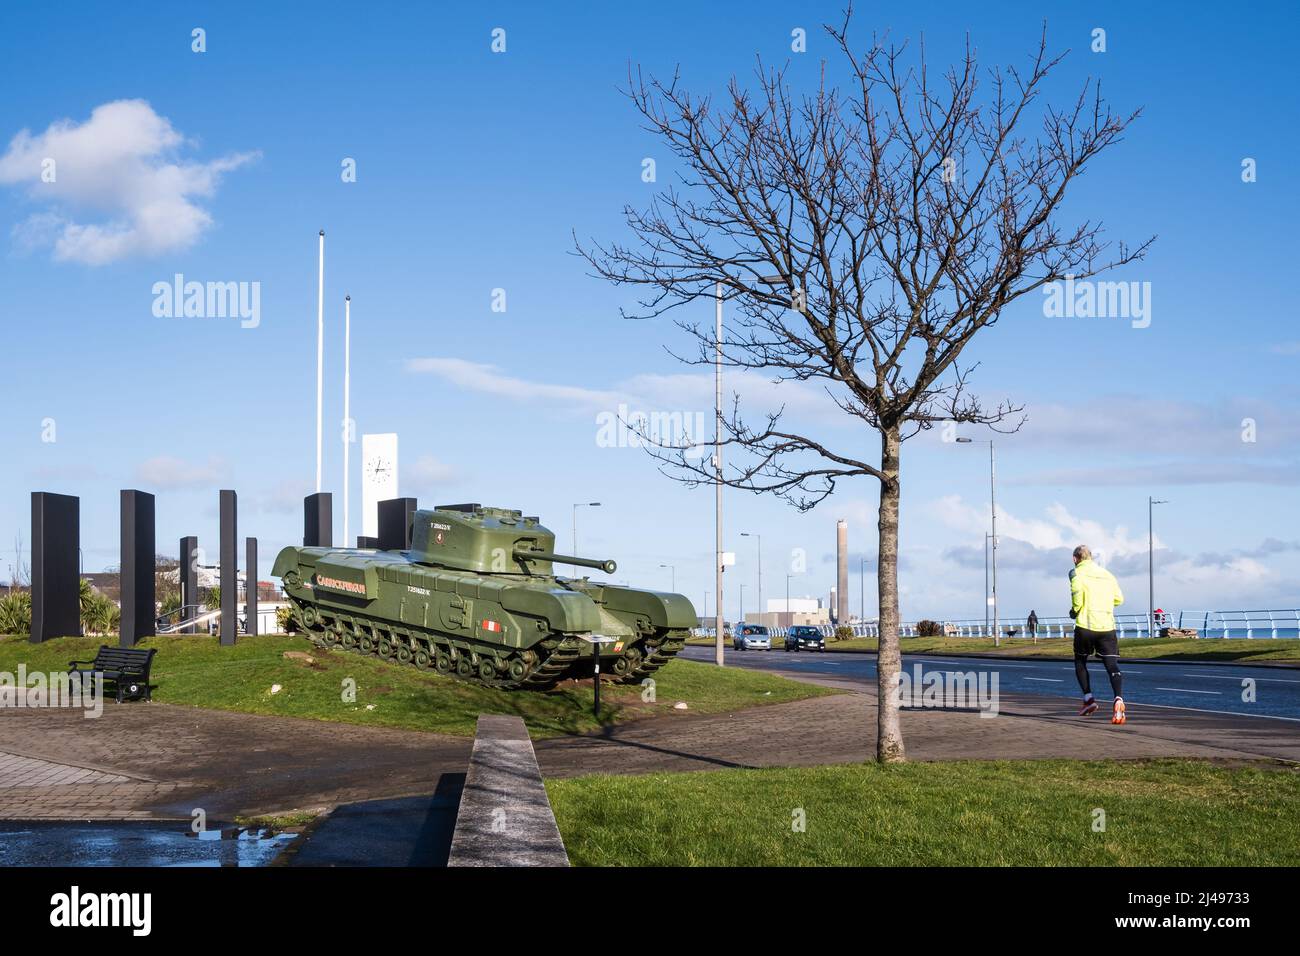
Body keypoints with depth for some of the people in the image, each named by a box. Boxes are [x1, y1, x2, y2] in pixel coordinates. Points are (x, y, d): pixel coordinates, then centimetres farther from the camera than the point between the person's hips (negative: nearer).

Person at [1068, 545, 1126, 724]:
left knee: (1080, 662, 19)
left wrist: (1074, 611, 2)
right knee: (1112, 665, -5)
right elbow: (1119, 599, 13)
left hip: (1085, 625, -3)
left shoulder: (1077, 573, 0)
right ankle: (1119, 700, -27)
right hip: (1107, 626, 3)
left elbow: (1077, 595, -17)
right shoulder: (1106, 574, 15)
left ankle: (1088, 699, 12)